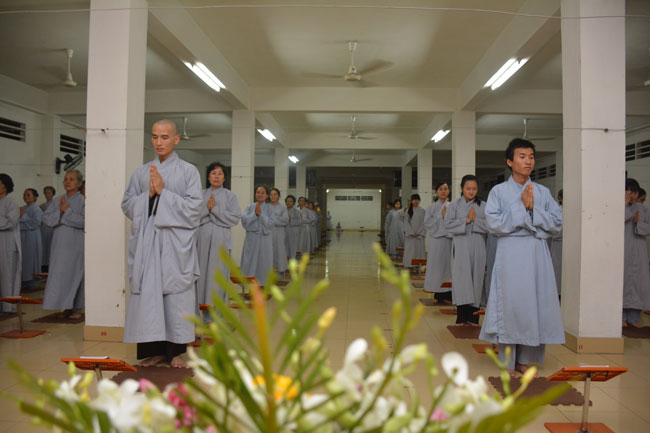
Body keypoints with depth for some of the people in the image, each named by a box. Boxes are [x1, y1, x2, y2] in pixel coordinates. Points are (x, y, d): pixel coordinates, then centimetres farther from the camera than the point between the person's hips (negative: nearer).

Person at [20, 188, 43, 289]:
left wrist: (24, 216, -14)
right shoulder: (22, 209, 14)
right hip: (22, 236, 7)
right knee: (23, 258, 6)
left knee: (31, 258, -3)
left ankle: (32, 280, 4)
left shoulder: (37, 209, -6)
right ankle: (24, 280, 12)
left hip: (32, 236, -6)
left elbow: (36, 222, -17)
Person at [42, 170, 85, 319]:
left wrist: (67, 211, -13)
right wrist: (59, 212, -10)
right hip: (59, 243, 5)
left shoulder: (83, 201, -3)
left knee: (75, 274, 0)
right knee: (59, 274, 5)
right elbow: (46, 218, 5)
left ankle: (77, 308, 10)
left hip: (75, 244, -5)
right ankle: (66, 307, 16)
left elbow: (84, 221, -14)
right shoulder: (58, 200, 11)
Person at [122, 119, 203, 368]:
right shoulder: (140, 173, 13)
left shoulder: (188, 171, 3)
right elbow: (127, 206, 10)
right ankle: (154, 350, 12)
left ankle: (176, 350, 10)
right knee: (148, 294, 2)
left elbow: (194, 207, -5)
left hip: (176, 244, -3)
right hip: (146, 243, 3)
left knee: (176, 294, -1)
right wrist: (148, 194, -6)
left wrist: (163, 192, -10)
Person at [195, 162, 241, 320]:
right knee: (201, 272, 1)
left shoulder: (229, 195, 6)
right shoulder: (201, 195, 13)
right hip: (202, 237, 2)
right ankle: (200, 308, 9)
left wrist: (215, 209, -9)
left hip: (220, 239, -2)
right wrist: (206, 208, -11)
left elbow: (235, 218, -3)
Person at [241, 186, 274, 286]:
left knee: (263, 262, 3)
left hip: (264, 238, -1)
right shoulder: (250, 206, 6)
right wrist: (254, 213, -14)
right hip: (251, 237, 1)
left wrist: (260, 214, -14)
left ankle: (262, 284, 15)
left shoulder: (269, 208, 3)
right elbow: (244, 220, -6)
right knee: (250, 261, 1)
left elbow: (270, 224, -8)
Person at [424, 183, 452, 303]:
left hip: (449, 239, 0)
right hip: (436, 240, 0)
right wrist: (441, 217, -7)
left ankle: (447, 294, 4)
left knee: (448, 264, -1)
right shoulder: (432, 207, 9)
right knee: (436, 264, 0)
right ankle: (438, 294, 7)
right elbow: (427, 223, -1)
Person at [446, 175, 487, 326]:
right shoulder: (454, 205, 6)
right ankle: (461, 316, 1)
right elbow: (450, 225, -5)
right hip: (460, 246, -1)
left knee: (476, 279, 1)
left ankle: (473, 316, 8)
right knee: (461, 279, -3)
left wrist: (474, 220, -11)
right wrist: (466, 220, -12)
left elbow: (488, 225, -2)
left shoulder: (483, 206, 8)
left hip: (477, 247, 1)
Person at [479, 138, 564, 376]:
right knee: (510, 304, -2)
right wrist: (521, 206, -12)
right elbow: (494, 223, -10)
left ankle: (525, 360, 19)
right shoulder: (499, 191, 1)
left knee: (536, 302, 4)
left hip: (537, 252, 3)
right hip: (511, 252, -3)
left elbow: (557, 223, 2)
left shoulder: (543, 192, 9)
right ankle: (508, 363, 11)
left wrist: (534, 209, -10)